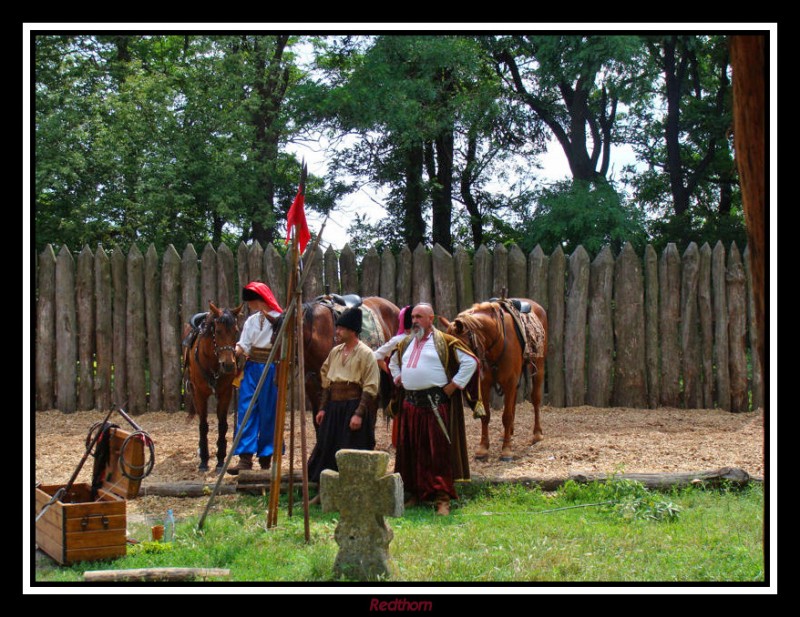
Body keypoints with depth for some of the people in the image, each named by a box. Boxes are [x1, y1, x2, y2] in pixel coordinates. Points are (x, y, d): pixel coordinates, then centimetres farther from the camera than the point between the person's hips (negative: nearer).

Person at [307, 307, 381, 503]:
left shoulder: (365, 354, -10)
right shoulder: (335, 352, 12)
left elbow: (370, 388, -13)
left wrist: (359, 413, -19)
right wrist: (323, 408, 11)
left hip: (353, 406, -7)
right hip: (334, 406, 7)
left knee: (351, 455, -3)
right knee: (326, 448, 9)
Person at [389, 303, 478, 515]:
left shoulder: (445, 342, -4)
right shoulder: (405, 343, 15)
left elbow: (470, 362, -8)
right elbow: (393, 362, 34)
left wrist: (453, 386, -10)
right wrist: (398, 380, 17)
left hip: (436, 402, -6)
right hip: (411, 404, 6)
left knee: (439, 450, -7)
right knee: (412, 450, 8)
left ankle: (442, 499, -6)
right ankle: (416, 493, 19)